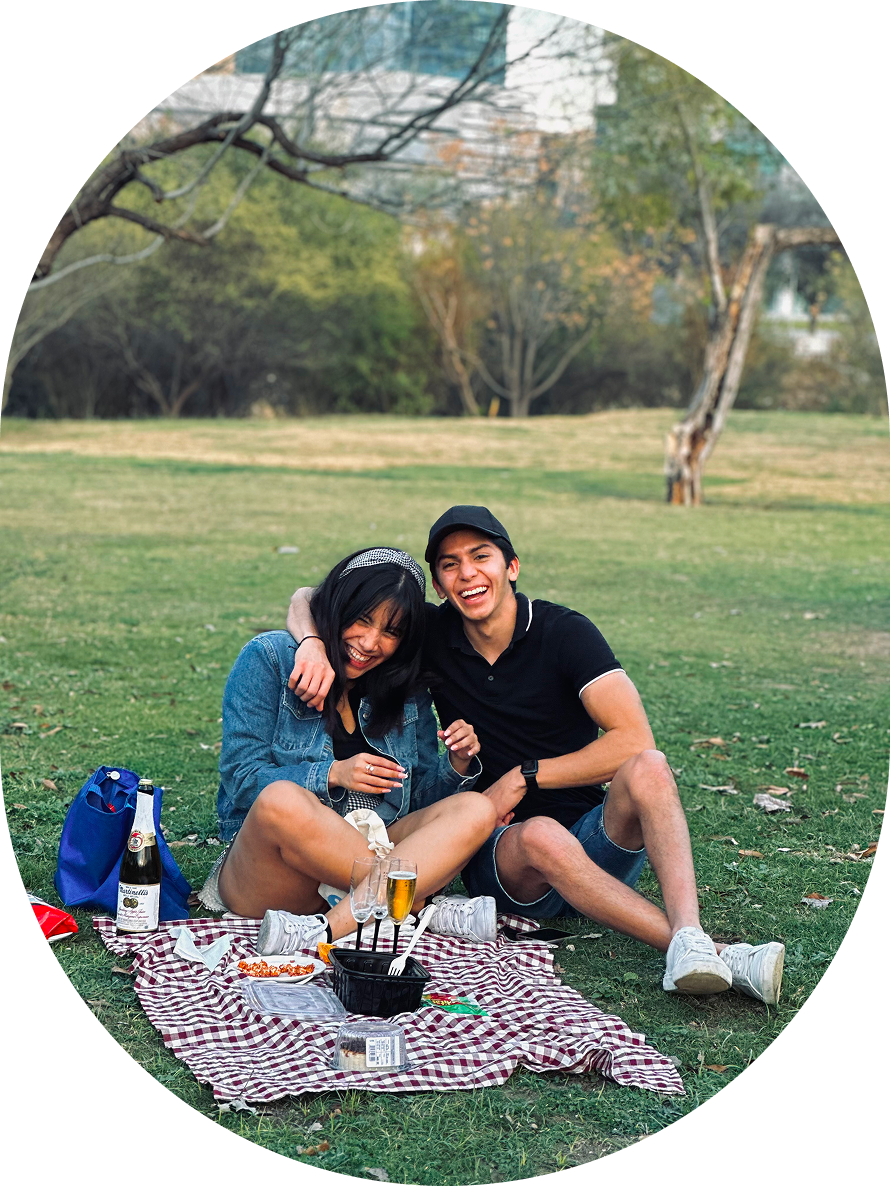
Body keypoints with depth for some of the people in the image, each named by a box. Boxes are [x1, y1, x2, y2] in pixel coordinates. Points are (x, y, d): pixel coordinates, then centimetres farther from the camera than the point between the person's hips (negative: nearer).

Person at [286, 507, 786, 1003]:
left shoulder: (565, 631, -6)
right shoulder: (433, 635, 1)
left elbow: (634, 741, -15)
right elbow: (310, 599, 5)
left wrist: (522, 778, -13)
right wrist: (314, 644, -19)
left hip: (598, 843, 0)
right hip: (502, 855, 1)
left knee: (647, 769, -30)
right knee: (541, 835, -35)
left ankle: (688, 937, -47)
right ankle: (718, 956, -40)